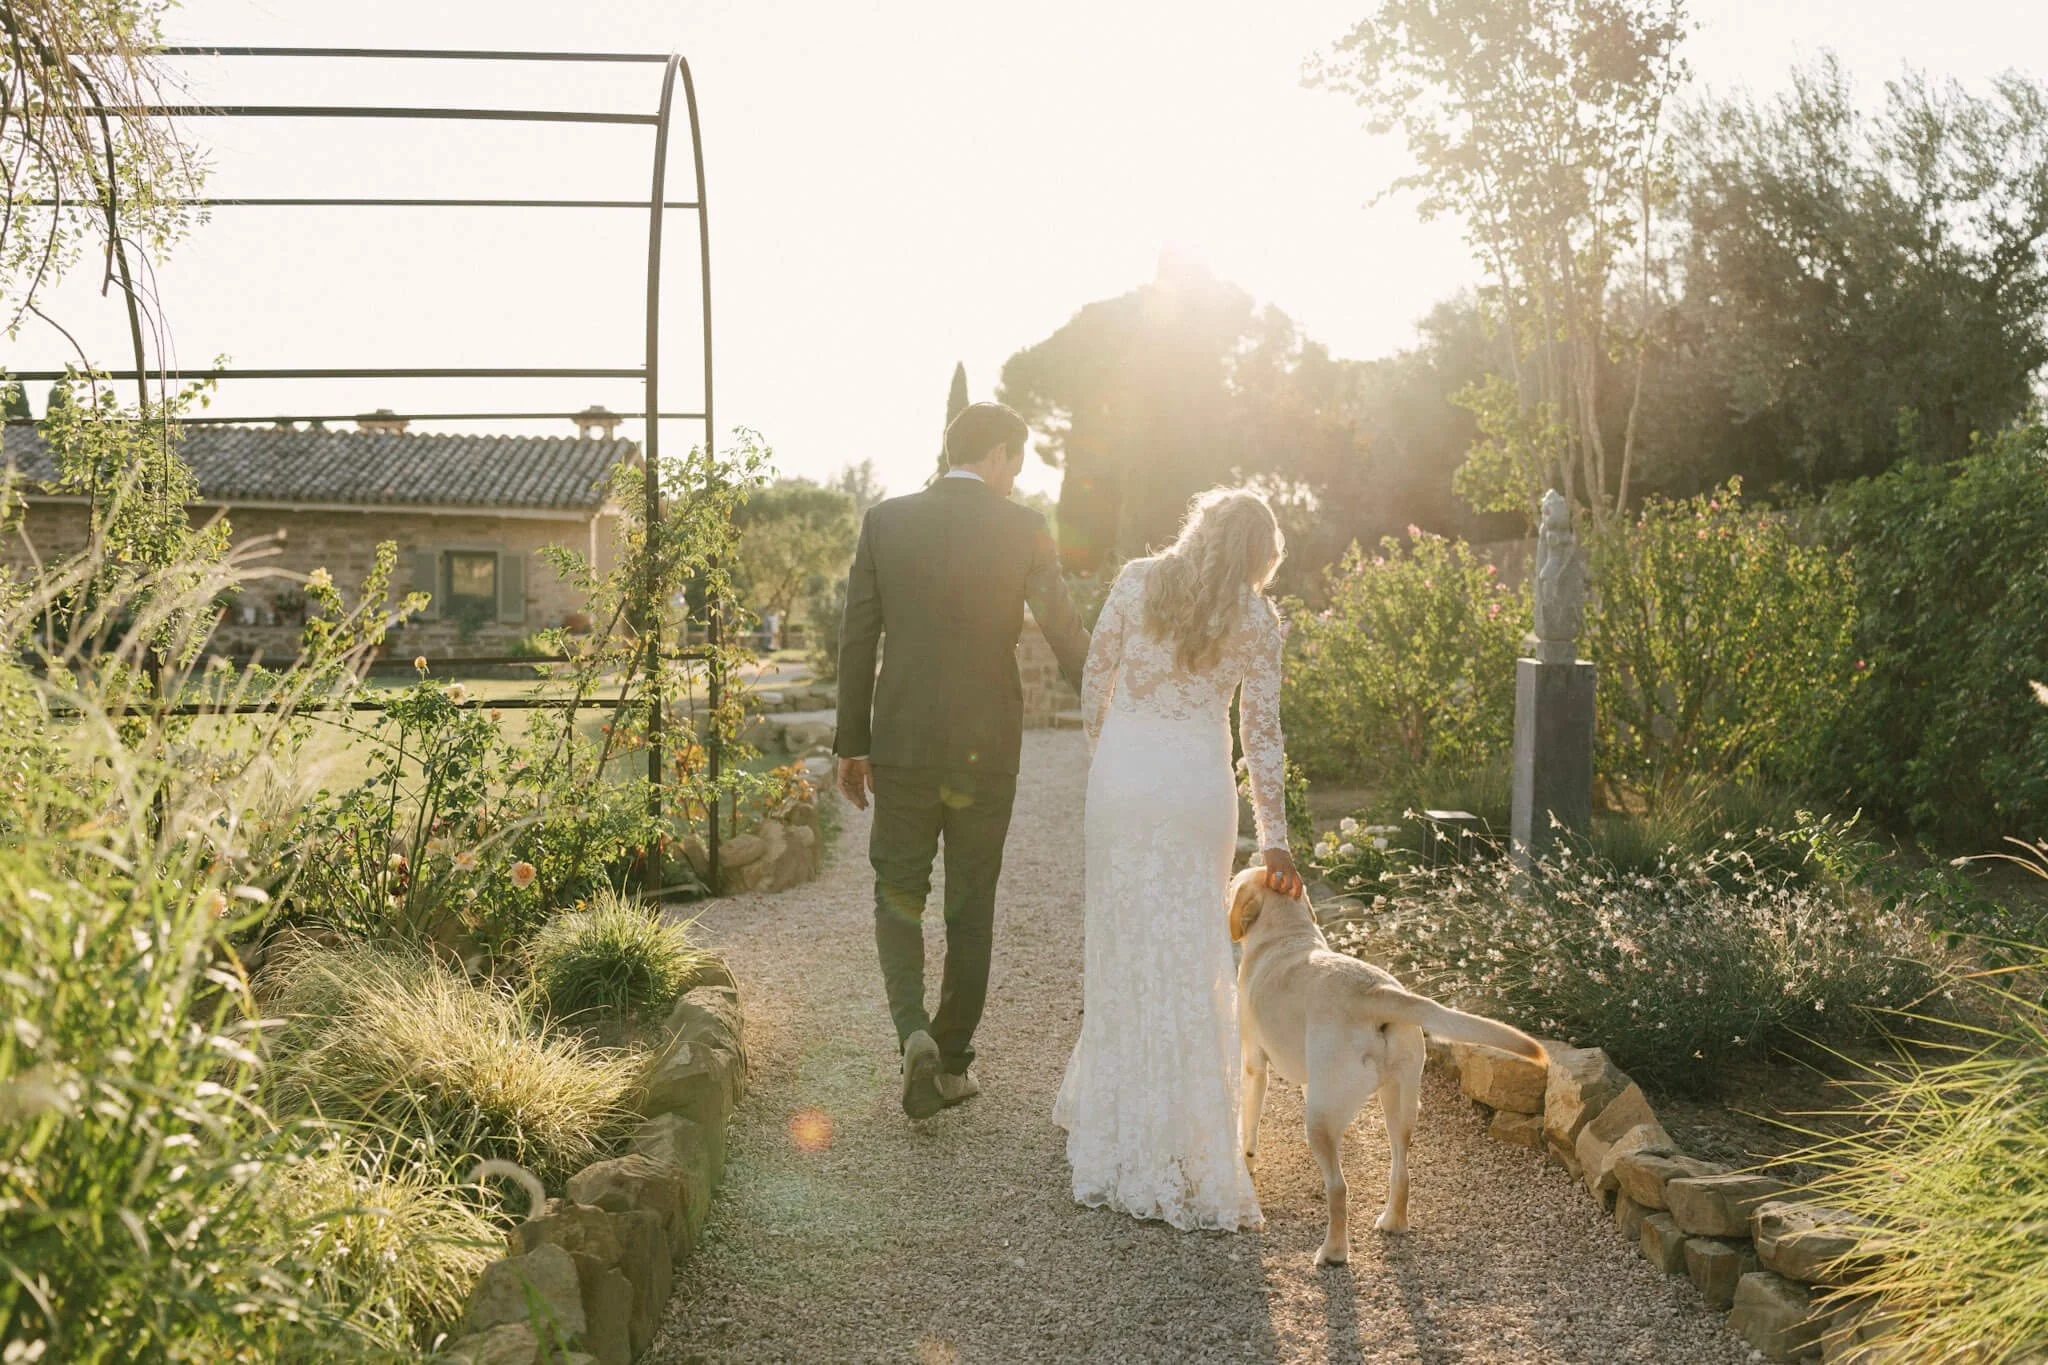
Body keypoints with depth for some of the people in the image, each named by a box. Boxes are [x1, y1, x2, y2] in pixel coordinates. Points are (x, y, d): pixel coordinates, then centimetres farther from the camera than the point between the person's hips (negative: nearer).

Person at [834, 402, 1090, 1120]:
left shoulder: (884, 520, -1)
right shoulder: (1023, 530, -5)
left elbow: (857, 639, 1)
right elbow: (1068, 637, -4)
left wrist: (852, 745, 9)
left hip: (902, 745, 1)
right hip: (987, 748, 0)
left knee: (898, 896, 14)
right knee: (971, 908, 13)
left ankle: (914, 1030, -9)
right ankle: (953, 1062, 20)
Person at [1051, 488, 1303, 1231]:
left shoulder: (1137, 581, 2)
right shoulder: (1255, 619, 0)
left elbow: (1093, 684, 5)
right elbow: (1260, 733, 0)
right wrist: (1275, 839, 4)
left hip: (1120, 774, 1)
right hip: (1199, 786, -1)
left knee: (1120, 942, 14)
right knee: (1190, 954, 7)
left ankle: (1109, 1108, 26)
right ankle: (1178, 1139, 11)